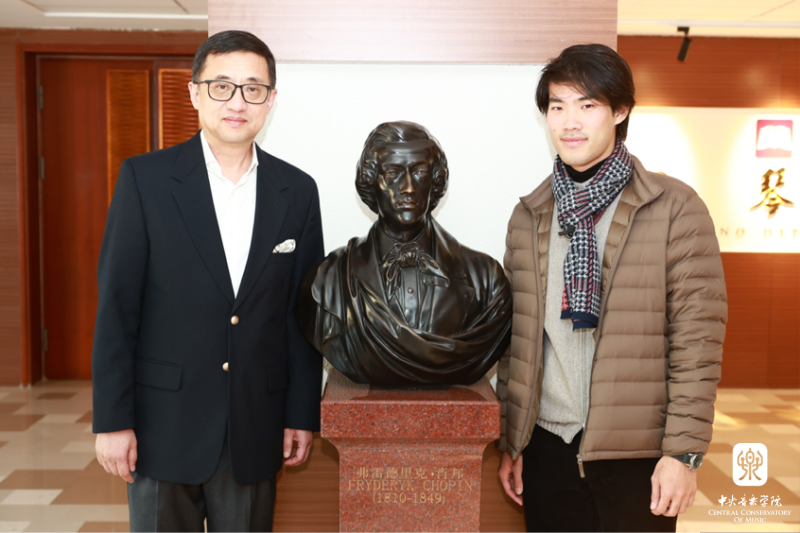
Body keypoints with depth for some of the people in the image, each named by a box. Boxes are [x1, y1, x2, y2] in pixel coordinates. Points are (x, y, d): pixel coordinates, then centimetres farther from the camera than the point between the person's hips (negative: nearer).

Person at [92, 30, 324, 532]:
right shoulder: (145, 178, -4)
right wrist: (113, 419, -7)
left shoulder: (298, 191, 3)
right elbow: (116, 305, -5)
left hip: (255, 430, 2)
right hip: (164, 424, -1)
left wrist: (303, 414, 4)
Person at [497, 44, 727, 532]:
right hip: (546, 445, 4)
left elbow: (698, 336, -8)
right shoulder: (529, 216, 7)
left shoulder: (675, 208, -5)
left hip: (638, 455, -3)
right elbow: (516, 336, 8)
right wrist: (509, 441, 8)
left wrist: (684, 451, -11)